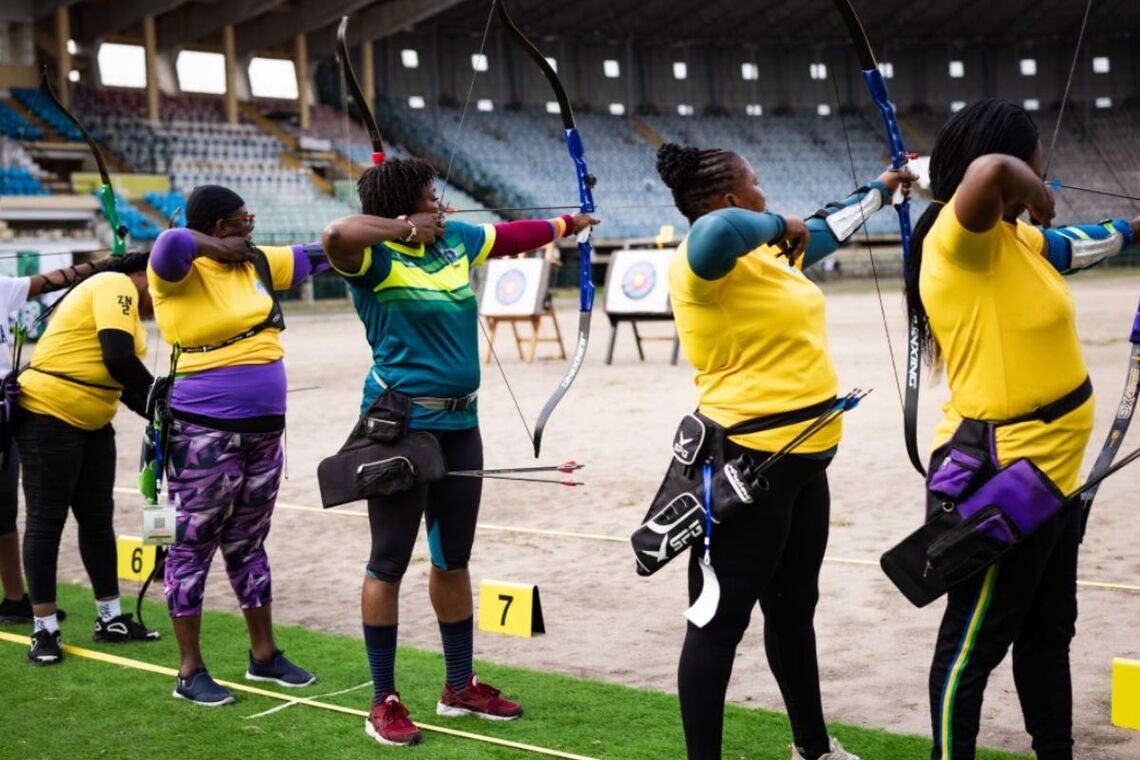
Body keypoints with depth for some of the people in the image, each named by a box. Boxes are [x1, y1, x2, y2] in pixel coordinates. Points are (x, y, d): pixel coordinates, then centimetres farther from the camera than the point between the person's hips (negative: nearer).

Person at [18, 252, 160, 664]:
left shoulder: (125, 303, 17)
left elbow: (123, 381, 15)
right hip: (49, 416, -10)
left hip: (91, 422, 10)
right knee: (46, 522, -1)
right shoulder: (116, 286, -14)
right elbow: (119, 360, -26)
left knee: (98, 519, 11)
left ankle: (111, 619, 19)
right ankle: (44, 630, 6)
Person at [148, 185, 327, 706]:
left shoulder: (257, 264, 9)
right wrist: (219, 249, -15)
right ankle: (190, 671, 11)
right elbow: (171, 243, -33)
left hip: (263, 429, 7)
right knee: (194, 547, 2)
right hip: (204, 432, -7)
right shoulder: (179, 272, -11)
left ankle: (264, 655, 28)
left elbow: (320, 254, 18)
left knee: (248, 543, 17)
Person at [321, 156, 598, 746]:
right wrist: (404, 229, -23)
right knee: (389, 563, 1)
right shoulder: (376, 258, -13)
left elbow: (513, 233, 26)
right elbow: (335, 234, -35)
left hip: (459, 423, 8)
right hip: (400, 425, -7)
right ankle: (383, 702, 11)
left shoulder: (458, 242, 9)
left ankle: (460, 687, 30)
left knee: (453, 559, 16)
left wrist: (568, 224, 40)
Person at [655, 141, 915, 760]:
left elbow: (826, 229, 33)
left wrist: (881, 191, 47)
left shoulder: (767, 253, 13)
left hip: (799, 457, 10)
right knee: (721, 621, -3)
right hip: (745, 460, -10)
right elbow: (717, 230, -41)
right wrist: (777, 226, -21)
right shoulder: (709, 262, -16)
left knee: (794, 607, 21)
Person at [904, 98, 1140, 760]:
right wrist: (1035, 195, -20)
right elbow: (991, 171, -40)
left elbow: (1078, 246, 29)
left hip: (1047, 473, 10)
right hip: (1001, 480, -10)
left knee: (1049, 631, 21)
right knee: (975, 643, 3)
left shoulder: (1012, 238, 9)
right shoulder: (962, 237, -20)